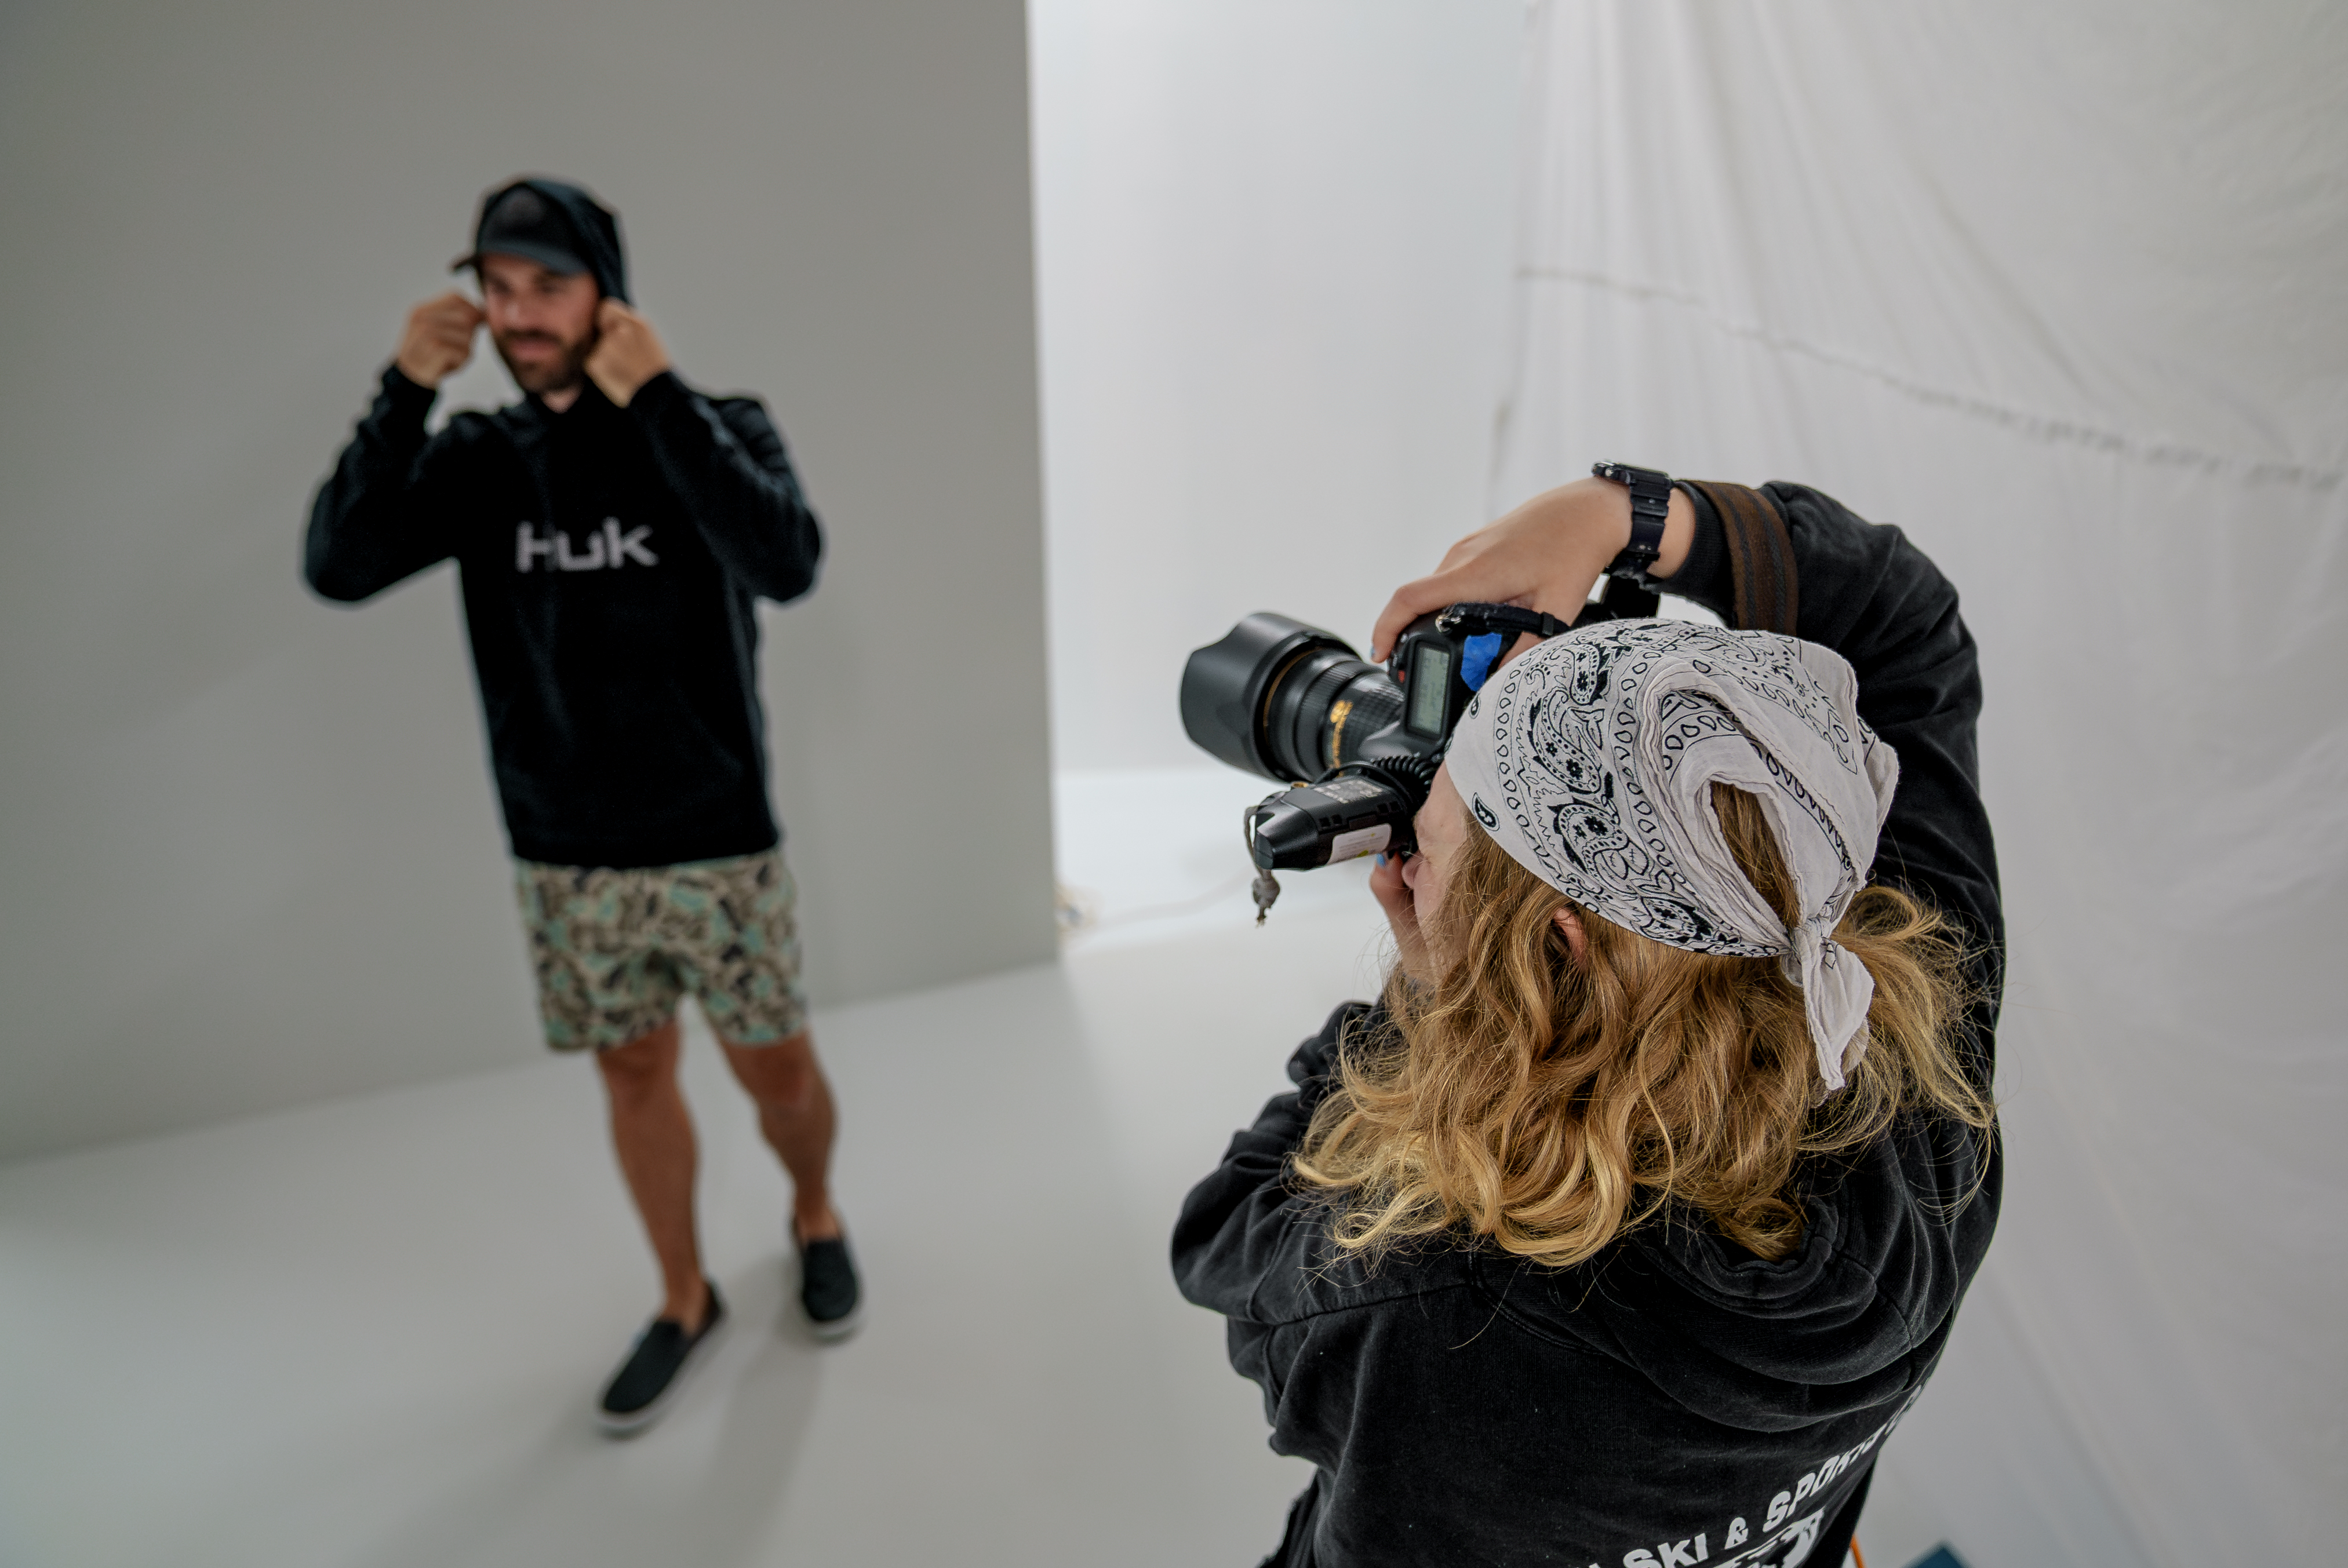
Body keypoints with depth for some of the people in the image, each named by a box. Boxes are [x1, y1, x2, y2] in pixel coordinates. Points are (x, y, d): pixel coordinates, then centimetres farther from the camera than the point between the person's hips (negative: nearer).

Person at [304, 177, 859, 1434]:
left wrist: (657, 402, -27)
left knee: (777, 1070, 9)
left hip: (718, 843, -3)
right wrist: (404, 393, -17)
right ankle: (685, 1302, 37)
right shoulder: (479, 458, 2)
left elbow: (789, 564, -25)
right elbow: (339, 567, -10)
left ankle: (815, 1217, 42)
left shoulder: (717, 428, -7)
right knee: (635, 1075, 15)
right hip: (563, 857, 3)